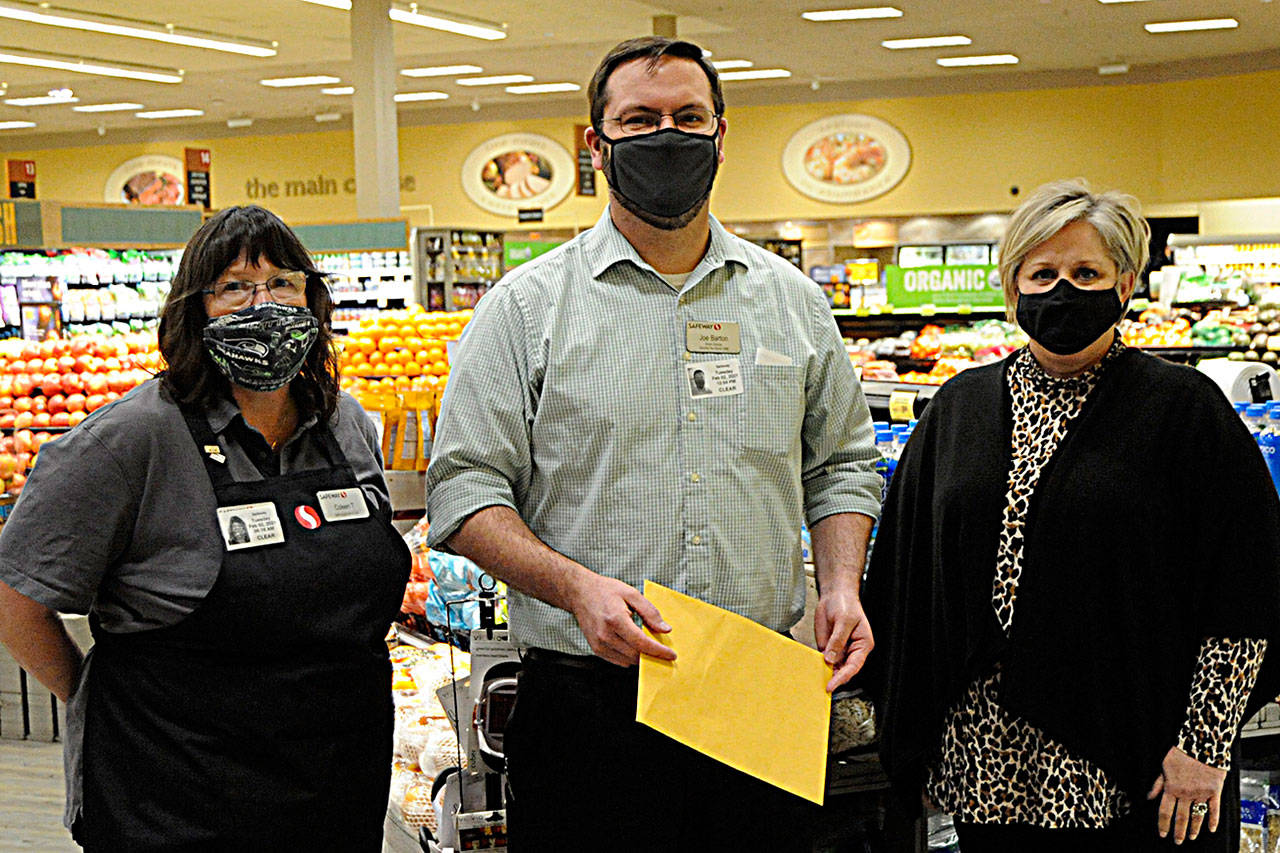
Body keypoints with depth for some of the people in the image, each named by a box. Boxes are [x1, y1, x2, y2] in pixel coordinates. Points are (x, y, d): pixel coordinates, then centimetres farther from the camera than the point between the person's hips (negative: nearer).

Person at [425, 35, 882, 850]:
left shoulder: (793, 299, 10)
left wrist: (841, 587, 0)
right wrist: (574, 586, -19)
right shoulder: (528, 305, -1)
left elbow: (842, 464, 17)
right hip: (591, 707, -3)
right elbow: (467, 485, -4)